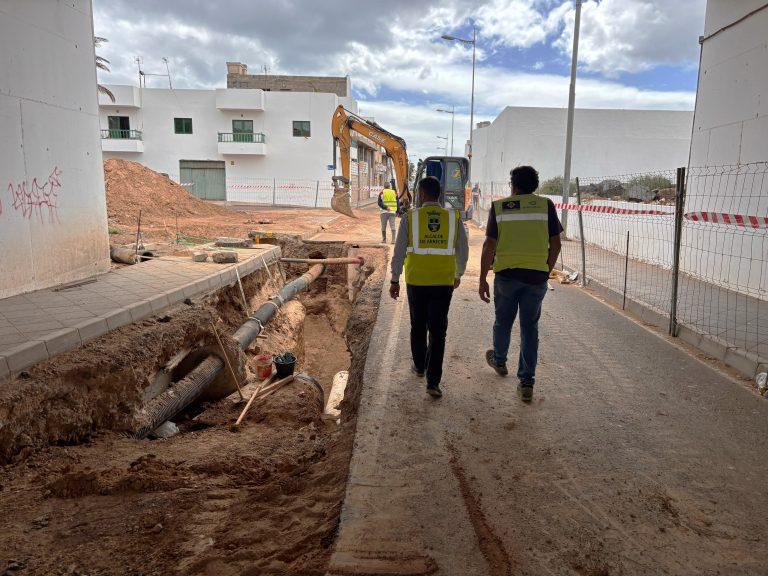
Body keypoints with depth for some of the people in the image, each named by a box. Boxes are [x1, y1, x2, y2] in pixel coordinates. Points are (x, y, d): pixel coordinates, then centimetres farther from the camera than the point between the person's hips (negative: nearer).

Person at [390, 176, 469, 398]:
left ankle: (419, 366, 37)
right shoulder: (454, 218, 0)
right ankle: (433, 382, -1)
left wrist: (394, 280, 2)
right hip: (443, 282, 0)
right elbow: (463, 251, 6)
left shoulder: (410, 217, -4)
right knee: (438, 332, 3)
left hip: (416, 282, 0)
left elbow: (399, 251, -6)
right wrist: (458, 275, 22)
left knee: (418, 326, 19)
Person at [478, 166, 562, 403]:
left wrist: (483, 279, 2)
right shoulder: (546, 205, 2)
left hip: (506, 274, 0)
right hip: (537, 276, 0)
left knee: (503, 321, 20)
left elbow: (489, 246, -3)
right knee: (530, 327, 9)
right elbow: (555, 245, 2)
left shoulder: (498, 206, 1)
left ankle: (499, 361, 44)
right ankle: (526, 383, 9)